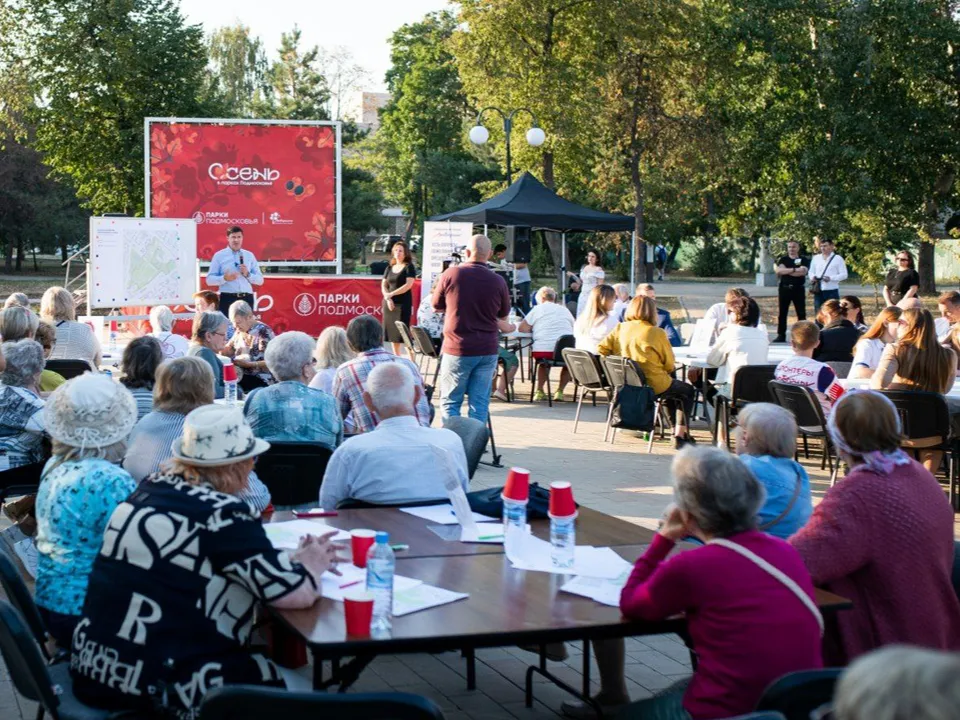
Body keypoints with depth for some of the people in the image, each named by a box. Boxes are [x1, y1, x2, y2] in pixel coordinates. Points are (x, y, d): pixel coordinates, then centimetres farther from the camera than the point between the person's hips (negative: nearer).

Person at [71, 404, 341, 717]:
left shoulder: (151, 489, 6)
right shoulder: (222, 514, -15)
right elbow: (298, 594, -11)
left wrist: (293, 558, 17)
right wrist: (312, 565, 10)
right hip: (162, 689, -8)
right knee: (295, 689, 13)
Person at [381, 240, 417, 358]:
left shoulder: (409, 267, -2)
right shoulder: (389, 268, 14)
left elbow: (408, 285, -12)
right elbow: (383, 285, 10)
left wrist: (391, 294, -15)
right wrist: (388, 298, -9)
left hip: (403, 303, -6)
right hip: (389, 304, 6)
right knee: (391, 330, 6)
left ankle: (411, 360, -11)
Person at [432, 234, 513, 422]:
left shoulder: (451, 274, -8)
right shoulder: (498, 281, -3)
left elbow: (436, 307, 6)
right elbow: (503, 316, 12)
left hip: (457, 350, -2)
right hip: (487, 350, 2)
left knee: (450, 403, 6)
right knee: (480, 403, 7)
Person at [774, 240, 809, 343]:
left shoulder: (804, 260, 4)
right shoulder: (783, 259, 9)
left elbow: (803, 271, -14)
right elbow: (778, 270, -10)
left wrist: (786, 271, -10)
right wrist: (794, 270, -14)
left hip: (798, 289, -1)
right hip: (784, 288, 1)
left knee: (801, 313, 1)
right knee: (782, 313, 2)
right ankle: (781, 335, 7)